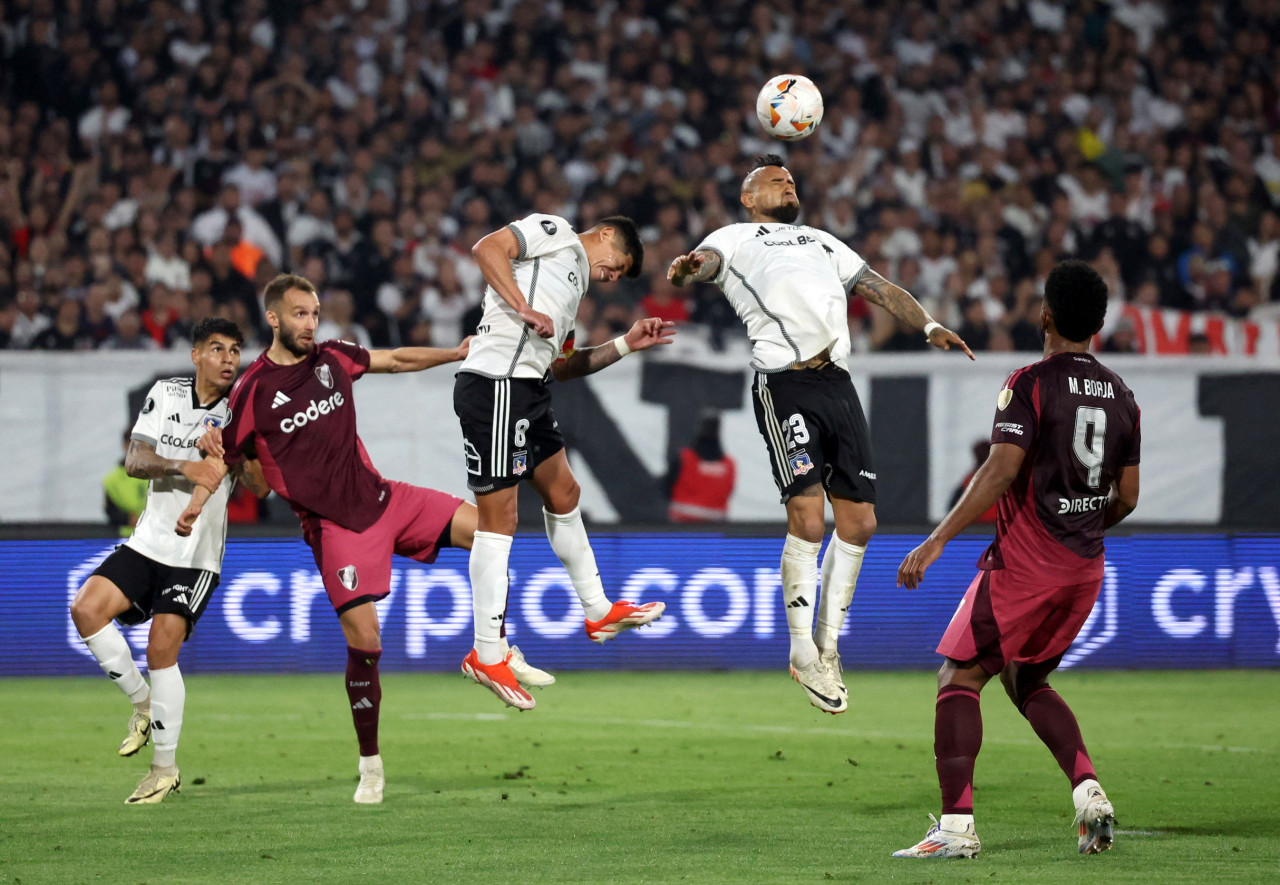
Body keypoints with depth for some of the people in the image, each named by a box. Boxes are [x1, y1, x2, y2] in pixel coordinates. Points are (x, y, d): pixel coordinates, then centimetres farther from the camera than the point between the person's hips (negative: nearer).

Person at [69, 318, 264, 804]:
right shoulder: (165, 394, 2)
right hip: (149, 541, 3)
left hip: (197, 554, -3)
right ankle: (143, 703, 5)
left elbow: (257, 485, -8)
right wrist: (183, 466, -24)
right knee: (86, 608, -15)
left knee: (162, 650, -12)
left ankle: (166, 767, 1)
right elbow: (134, 461, -6)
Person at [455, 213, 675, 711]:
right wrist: (525, 309, -20)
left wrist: (625, 345, 23)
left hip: (528, 391, 10)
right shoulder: (555, 233, 2)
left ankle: (599, 612, 36)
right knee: (498, 518, -7)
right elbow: (487, 248, -14)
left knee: (563, 494, 21)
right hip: (496, 385, -10)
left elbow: (562, 365, 27)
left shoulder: (575, 285, 28)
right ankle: (486, 655, -2)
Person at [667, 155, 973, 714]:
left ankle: (827, 643, 18)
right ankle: (802, 653, -2)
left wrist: (929, 326, 10)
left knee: (858, 522, 2)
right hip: (785, 386, -6)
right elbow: (705, 262, -4)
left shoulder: (823, 242, 33)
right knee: (807, 518, -15)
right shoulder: (734, 238, 16)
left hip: (838, 384, 6)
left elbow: (878, 288, 28)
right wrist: (686, 269, -30)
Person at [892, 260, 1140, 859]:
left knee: (958, 677, -1)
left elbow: (1001, 471, -19)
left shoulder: (1030, 384, -10)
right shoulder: (1121, 396, 9)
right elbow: (1127, 498, 12)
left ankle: (957, 825, -11)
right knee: (1027, 681, 22)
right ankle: (1088, 792, 4)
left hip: (1025, 559, -7)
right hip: (1085, 566, 7)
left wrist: (937, 541, -19)